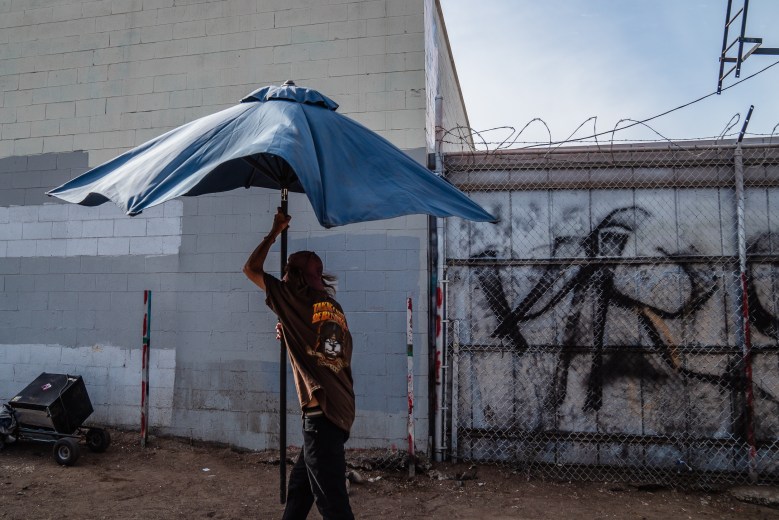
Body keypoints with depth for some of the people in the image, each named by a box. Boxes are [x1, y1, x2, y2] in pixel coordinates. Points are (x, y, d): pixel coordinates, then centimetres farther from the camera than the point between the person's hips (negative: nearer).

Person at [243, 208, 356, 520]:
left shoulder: (298, 299, -7)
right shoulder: (335, 309, 14)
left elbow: (251, 269, 1)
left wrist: (275, 232, 11)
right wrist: (289, 335, 25)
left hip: (322, 412, -9)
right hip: (339, 410, 9)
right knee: (300, 485, 21)